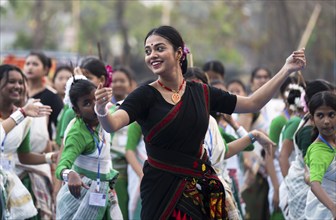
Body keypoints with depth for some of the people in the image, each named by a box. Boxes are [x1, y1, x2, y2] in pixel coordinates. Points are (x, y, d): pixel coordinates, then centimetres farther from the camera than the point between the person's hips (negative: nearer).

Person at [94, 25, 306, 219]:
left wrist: (286, 70, 5)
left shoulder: (201, 93, 5)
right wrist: (102, 111, -48)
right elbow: (112, 124, -24)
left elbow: (252, 103, 11)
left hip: (200, 188, 4)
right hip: (162, 189, -4)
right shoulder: (145, 96, -8)